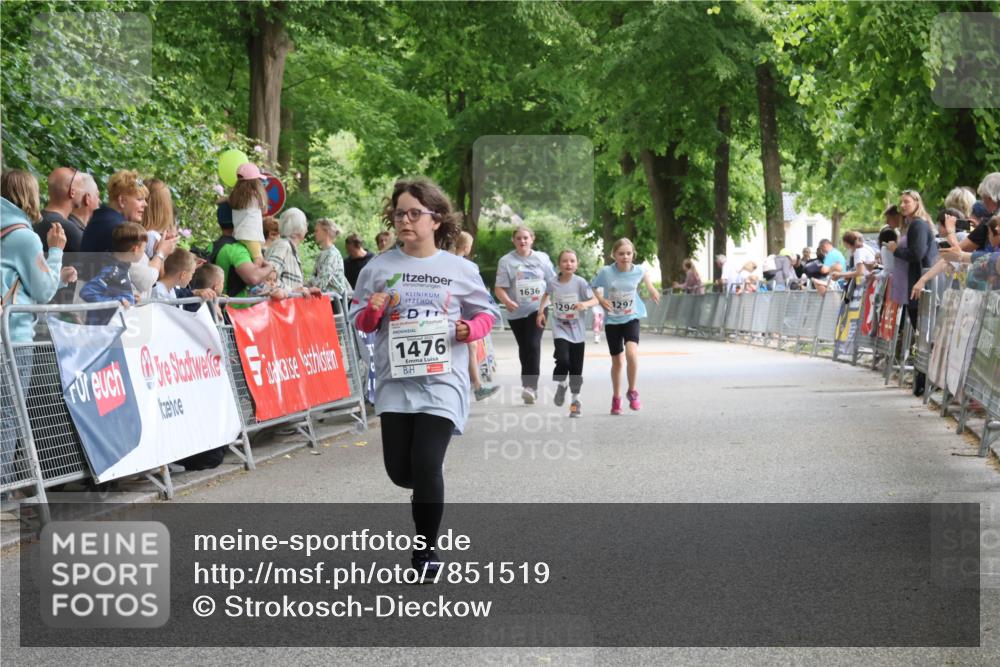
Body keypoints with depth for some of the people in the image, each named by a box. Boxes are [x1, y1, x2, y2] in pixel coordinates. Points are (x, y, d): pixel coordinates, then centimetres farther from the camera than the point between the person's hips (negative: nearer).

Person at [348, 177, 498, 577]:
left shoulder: (460, 270, 1)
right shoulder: (379, 267, 4)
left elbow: (486, 313, 11)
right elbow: (360, 322, 10)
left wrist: (471, 329, -10)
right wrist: (373, 311, -13)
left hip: (442, 381, -2)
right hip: (395, 381, 2)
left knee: (426, 465, -12)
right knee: (399, 469, 2)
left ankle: (426, 550, 6)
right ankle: (426, 494, 40)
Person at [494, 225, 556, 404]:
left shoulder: (542, 258, 2)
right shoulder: (506, 261, -3)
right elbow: (499, 288, -8)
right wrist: (507, 301, -26)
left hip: (537, 309, -1)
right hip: (516, 312, 1)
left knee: (533, 345, -17)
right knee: (524, 348, 10)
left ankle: (530, 385, -19)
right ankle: (528, 385, 24)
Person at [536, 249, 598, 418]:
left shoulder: (580, 282, -9)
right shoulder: (553, 283, -3)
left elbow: (595, 300, -8)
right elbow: (546, 294, 20)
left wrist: (585, 304, -28)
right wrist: (541, 311, 9)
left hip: (577, 332, 0)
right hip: (560, 330, 0)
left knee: (576, 368, 5)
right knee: (563, 361, -21)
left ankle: (575, 400, 22)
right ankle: (561, 385, 9)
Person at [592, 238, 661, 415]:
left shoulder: (638, 271, -8)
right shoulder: (606, 272, -14)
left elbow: (646, 273, 17)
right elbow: (592, 287, 0)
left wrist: (650, 288, 5)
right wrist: (601, 299, -15)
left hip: (631, 319, 0)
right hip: (612, 321, 0)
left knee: (632, 352, -24)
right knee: (617, 361, 7)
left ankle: (632, 392, -5)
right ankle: (616, 398, 26)